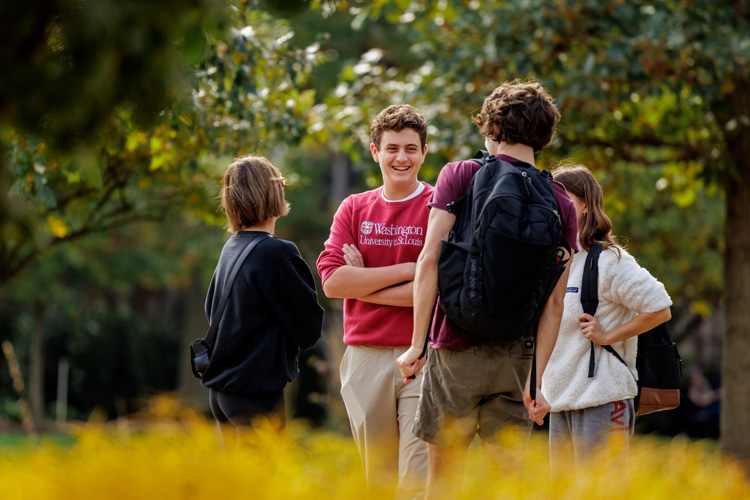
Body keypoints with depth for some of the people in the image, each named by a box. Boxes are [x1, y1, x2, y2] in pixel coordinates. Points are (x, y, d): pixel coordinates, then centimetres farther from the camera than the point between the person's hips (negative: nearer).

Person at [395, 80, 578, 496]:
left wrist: (417, 344, -8)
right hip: (515, 353, 2)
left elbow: (430, 260, -9)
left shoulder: (459, 175, -2)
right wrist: (537, 379, 0)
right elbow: (554, 302, 0)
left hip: (455, 345, -2)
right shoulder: (560, 205, 5)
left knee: (443, 473, 6)